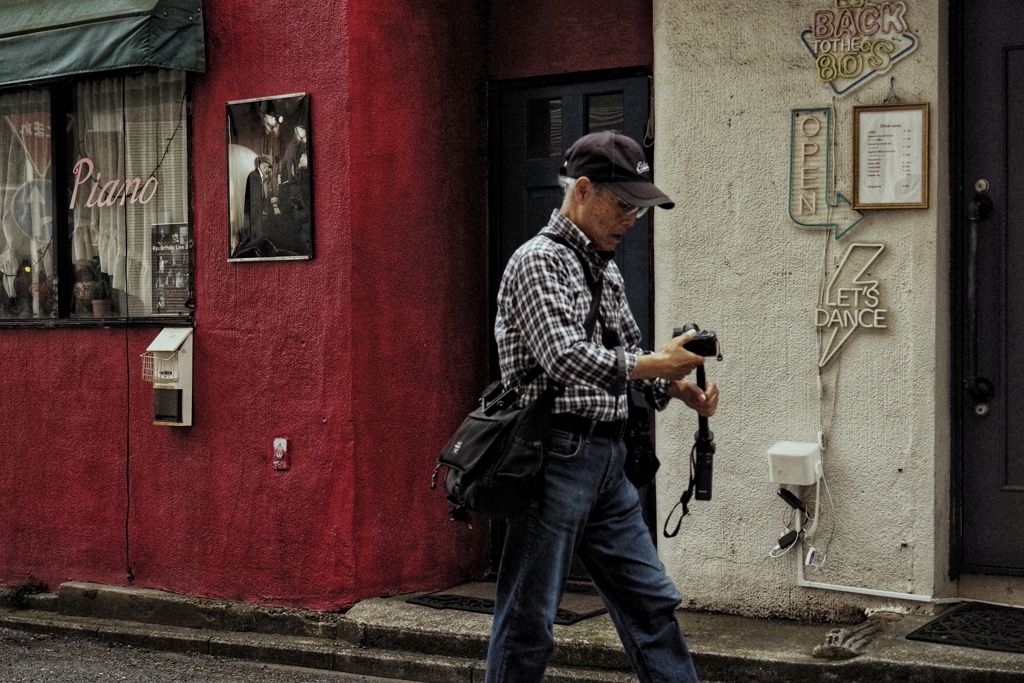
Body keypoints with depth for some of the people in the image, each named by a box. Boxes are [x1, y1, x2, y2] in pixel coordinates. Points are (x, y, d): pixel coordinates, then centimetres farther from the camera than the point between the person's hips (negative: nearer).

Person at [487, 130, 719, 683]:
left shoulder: (606, 271, 18)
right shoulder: (539, 260, -10)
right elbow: (566, 358, -22)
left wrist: (677, 388, 5)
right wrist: (657, 363, -15)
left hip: (606, 460, 9)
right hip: (556, 455, -9)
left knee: (651, 602, 10)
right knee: (528, 622, -1)